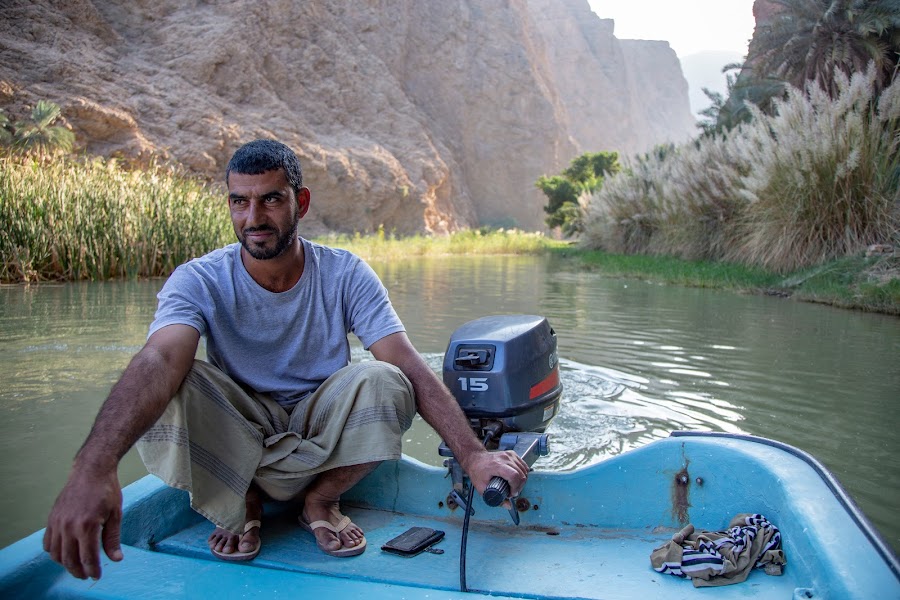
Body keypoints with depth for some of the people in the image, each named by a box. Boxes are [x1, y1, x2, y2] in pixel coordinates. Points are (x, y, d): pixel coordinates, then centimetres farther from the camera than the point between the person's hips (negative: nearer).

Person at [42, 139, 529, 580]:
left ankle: (320, 499, -3)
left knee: (383, 381, -30)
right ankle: (240, 504, -4)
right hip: (230, 439, 0)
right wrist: (94, 467, -54)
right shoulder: (199, 281, -15)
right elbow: (159, 359, -36)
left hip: (321, 434, 1)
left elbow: (409, 366, -21)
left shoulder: (344, 275, -12)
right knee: (164, 389, -30)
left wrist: (473, 455, -33)